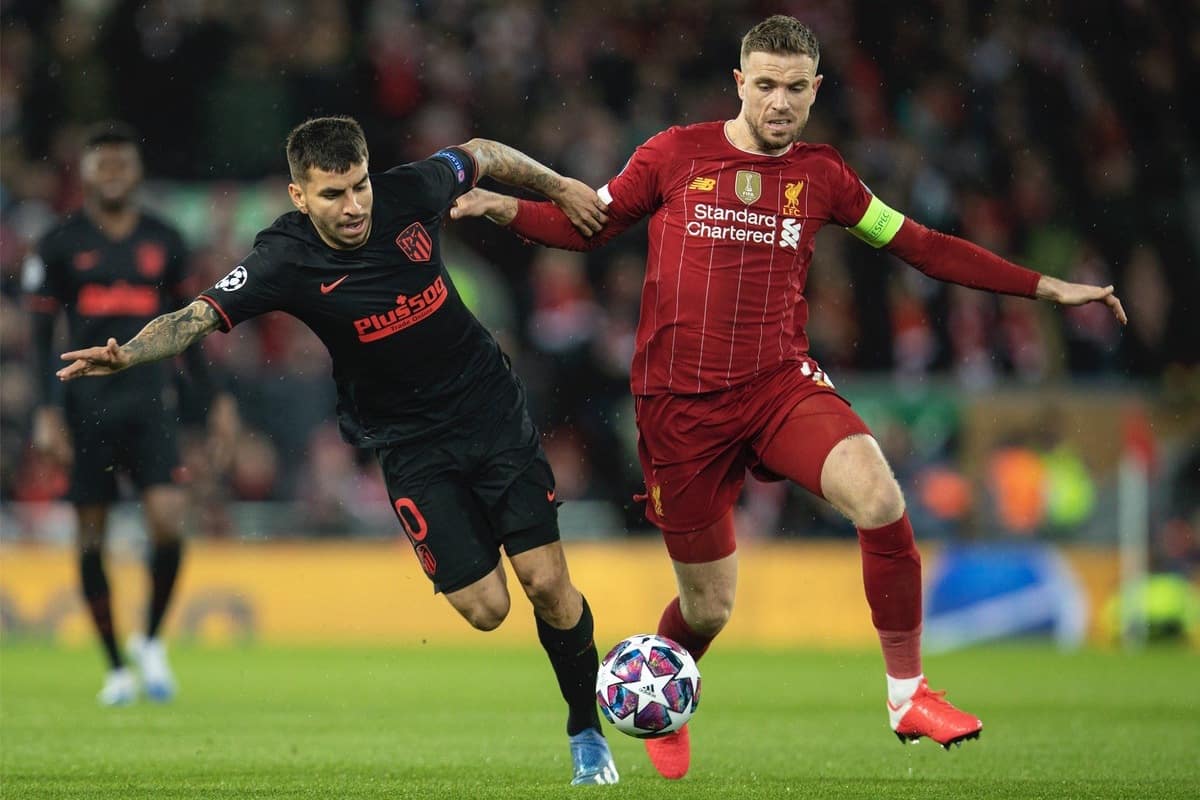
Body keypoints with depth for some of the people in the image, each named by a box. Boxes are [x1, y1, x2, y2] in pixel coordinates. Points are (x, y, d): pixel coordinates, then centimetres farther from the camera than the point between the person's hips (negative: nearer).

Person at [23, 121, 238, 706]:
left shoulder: (164, 242, 9)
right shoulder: (60, 244, 1)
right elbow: (41, 334, 1)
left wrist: (213, 399, 14)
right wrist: (46, 410, -8)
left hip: (149, 402, 1)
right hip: (85, 408, -1)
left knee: (168, 516, -14)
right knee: (92, 532, 1)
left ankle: (152, 640, 8)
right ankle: (116, 667, 12)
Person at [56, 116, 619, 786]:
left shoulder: (409, 193, -12)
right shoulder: (286, 261, -20)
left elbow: (482, 154, 9)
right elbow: (200, 317, -28)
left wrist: (559, 187, 19)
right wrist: (127, 354, -46)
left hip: (494, 408, 2)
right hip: (412, 446, -2)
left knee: (546, 581, -6)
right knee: (484, 609, -10)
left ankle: (587, 731, 15)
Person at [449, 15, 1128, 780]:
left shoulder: (822, 175, 6)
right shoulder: (676, 155, 1)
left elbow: (925, 247, 11)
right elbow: (586, 226, 11)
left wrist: (1047, 287, 8)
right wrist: (503, 206, -7)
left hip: (780, 384, 1)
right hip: (681, 405, -1)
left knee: (879, 496, -28)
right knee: (708, 606, 4)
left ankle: (908, 694, -14)